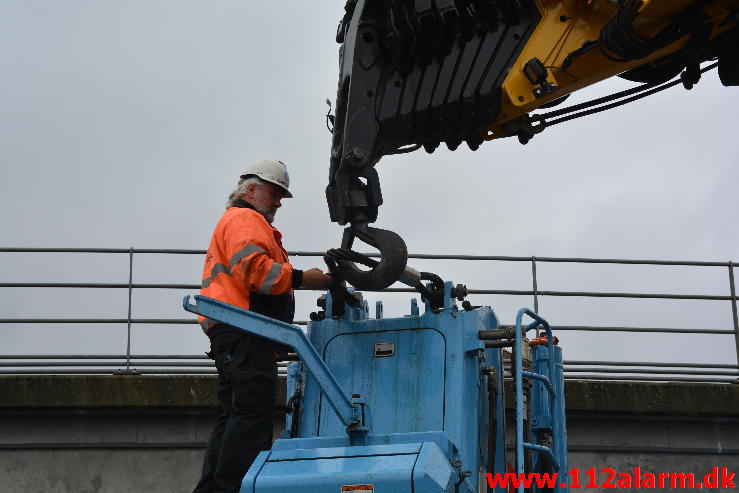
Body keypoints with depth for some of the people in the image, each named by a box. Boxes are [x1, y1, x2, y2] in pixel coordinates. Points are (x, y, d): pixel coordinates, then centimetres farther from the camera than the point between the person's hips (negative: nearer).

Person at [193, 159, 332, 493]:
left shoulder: (233, 221, 35)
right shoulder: (245, 219, 0)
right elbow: (251, 267, -18)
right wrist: (301, 279, -17)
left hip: (235, 336, 11)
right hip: (244, 331, -11)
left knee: (234, 417, 9)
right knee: (253, 412, -18)